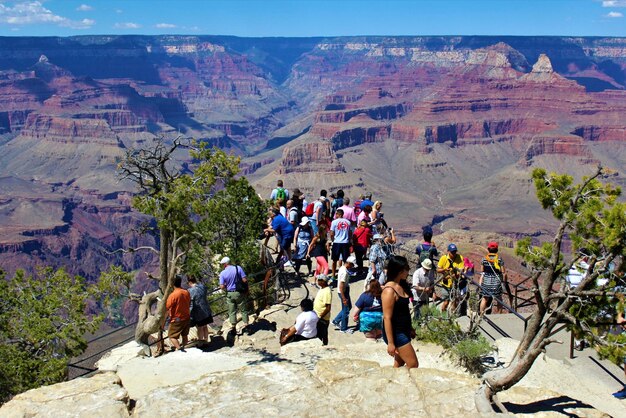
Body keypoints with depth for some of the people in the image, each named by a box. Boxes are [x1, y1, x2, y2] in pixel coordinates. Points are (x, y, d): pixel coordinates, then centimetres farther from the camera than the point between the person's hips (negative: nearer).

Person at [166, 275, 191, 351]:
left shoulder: (172, 295, -23)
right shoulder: (187, 293, -5)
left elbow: (167, 309, -16)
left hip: (177, 320, -6)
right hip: (186, 318, 6)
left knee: (172, 336, 3)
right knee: (184, 335, 20)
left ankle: (180, 348, -12)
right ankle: (183, 347, 30)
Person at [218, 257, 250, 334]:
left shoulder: (222, 273, -8)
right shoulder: (238, 268, -9)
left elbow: (222, 286, -11)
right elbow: (245, 280, -11)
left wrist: (226, 289, 10)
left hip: (230, 294, 0)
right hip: (239, 293, 0)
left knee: (232, 312, 13)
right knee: (243, 310, 12)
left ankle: (233, 327, 16)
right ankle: (246, 326, 13)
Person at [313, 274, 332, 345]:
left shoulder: (327, 291, -25)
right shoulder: (321, 289, 5)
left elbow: (328, 308, -26)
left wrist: (320, 317, -22)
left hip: (323, 319, -9)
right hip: (317, 317, 9)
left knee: (323, 335, 6)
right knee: (318, 334, 21)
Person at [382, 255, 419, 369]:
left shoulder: (402, 285, 6)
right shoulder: (389, 290, -22)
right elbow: (387, 317, -21)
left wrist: (410, 328, 21)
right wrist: (390, 342, -21)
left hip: (403, 331, 9)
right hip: (395, 333, -9)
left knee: (399, 364, 16)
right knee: (413, 364, -5)